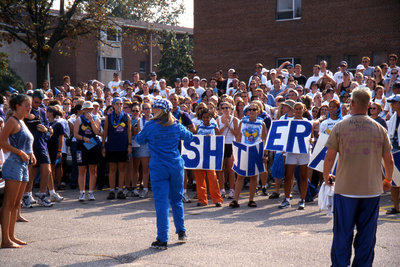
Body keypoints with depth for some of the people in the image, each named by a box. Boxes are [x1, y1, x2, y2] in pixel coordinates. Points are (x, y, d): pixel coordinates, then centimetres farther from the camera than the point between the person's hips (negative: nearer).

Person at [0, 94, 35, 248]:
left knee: (17, 203, 11)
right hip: (14, 163, -10)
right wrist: (21, 153, -18)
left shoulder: (22, 122, 19)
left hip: (23, 165, 10)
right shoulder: (12, 121, -7)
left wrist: (30, 154, 10)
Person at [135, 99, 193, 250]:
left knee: (161, 202, -2)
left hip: (158, 168, -3)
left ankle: (162, 240, -2)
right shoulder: (176, 126, 2)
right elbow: (189, 137, 19)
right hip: (176, 166, 3)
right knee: (177, 199, 18)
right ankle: (181, 232, 26)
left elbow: (139, 140, 7)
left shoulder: (151, 127, -8)